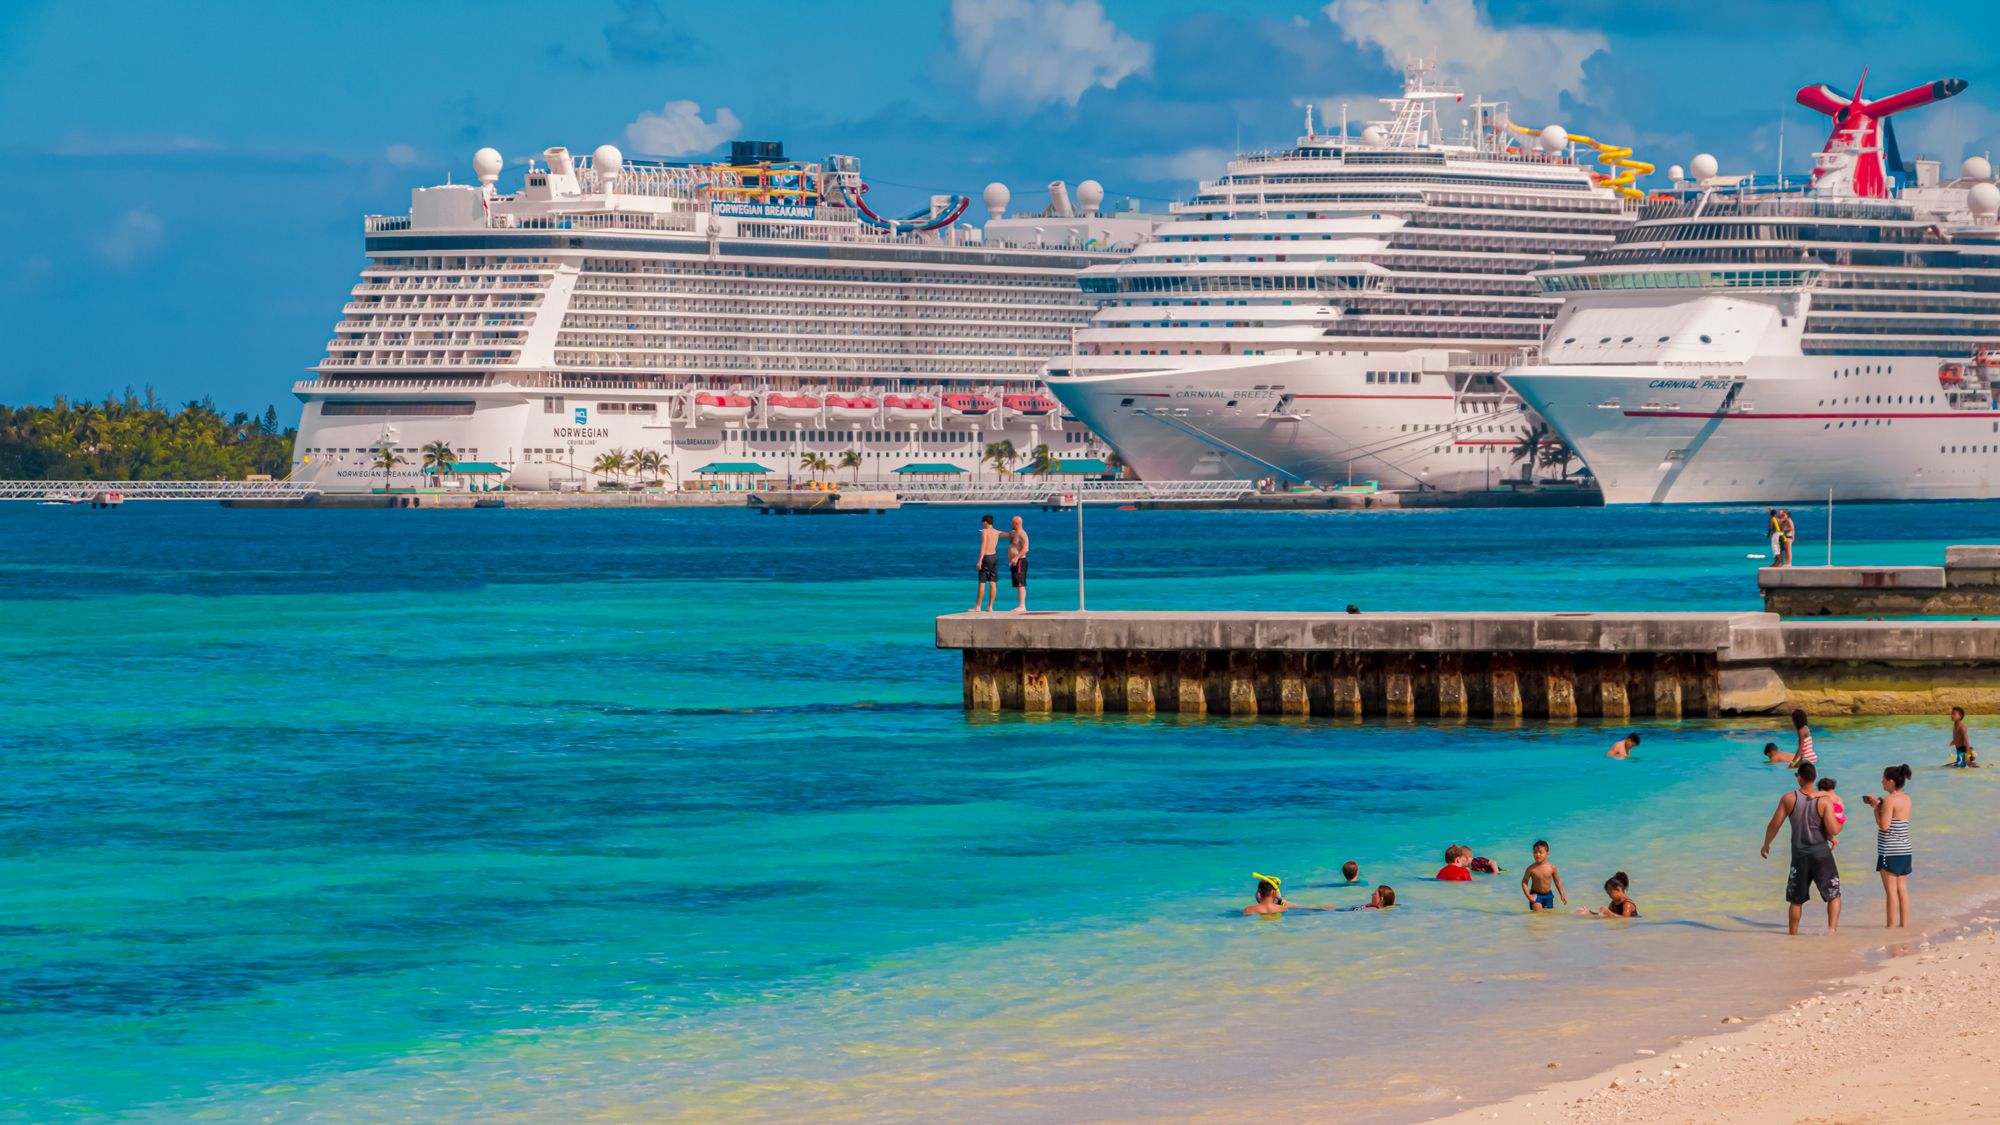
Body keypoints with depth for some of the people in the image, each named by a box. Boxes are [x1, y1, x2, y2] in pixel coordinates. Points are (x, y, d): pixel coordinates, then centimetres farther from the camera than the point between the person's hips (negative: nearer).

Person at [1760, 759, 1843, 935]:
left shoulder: (1789, 799, -6)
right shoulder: (1825, 801, -11)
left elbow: (1774, 825, -2)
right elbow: (1833, 830, -16)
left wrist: (1766, 845, 15)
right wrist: (1840, 826, 8)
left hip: (1799, 855, 2)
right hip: (1821, 854, -2)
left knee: (1796, 900, 16)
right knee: (1834, 894, 7)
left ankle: (1793, 934, 20)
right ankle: (1832, 927, -11)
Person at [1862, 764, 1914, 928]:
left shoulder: (1889, 800, -14)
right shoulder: (1906, 799, 10)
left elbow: (1884, 826, -18)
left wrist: (1876, 807, -7)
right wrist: (1878, 805, 14)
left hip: (1890, 851, -8)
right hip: (1905, 851, 8)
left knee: (1891, 890, -4)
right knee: (1902, 889, 11)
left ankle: (1891, 926, -3)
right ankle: (1904, 924, 13)